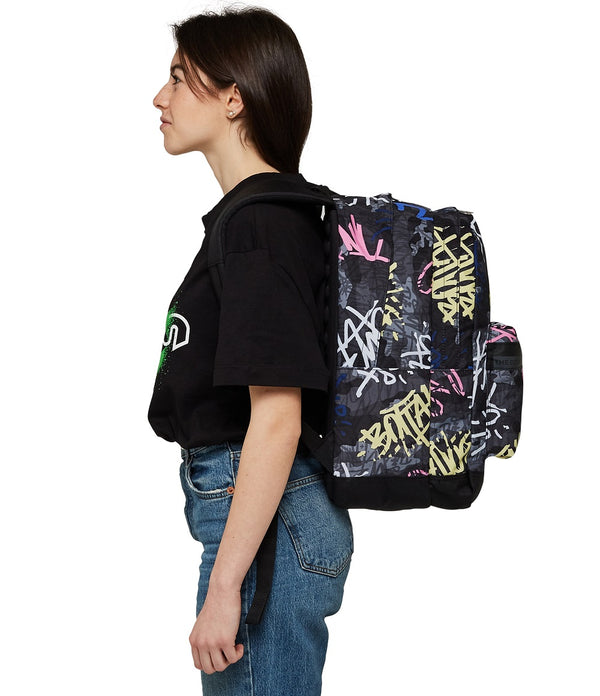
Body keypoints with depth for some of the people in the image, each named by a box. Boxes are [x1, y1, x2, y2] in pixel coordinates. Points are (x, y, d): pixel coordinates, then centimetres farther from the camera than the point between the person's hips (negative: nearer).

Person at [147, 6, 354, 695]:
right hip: (261, 508, 10)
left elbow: (276, 419, -22)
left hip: (267, 513, -10)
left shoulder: (260, 225, -17)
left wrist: (222, 587, -21)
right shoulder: (281, 212, 13)